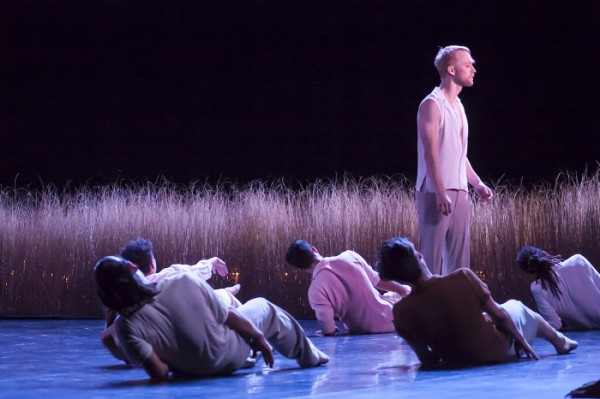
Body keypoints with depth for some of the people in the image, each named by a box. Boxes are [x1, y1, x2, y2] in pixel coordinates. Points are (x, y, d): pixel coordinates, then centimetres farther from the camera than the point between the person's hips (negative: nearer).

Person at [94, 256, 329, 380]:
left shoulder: (126, 325, -27)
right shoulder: (184, 282, -27)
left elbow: (159, 372, -27)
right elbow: (228, 317, -15)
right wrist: (259, 338, 2)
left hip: (193, 371, 2)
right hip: (231, 357, -2)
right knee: (263, 307, 28)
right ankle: (308, 355, 50)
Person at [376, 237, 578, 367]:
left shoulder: (402, 312, -25)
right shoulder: (462, 278, -30)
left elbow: (427, 359, -10)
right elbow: (499, 315, -15)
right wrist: (521, 340, 4)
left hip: (456, 361, 2)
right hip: (496, 350, -2)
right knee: (515, 307, 29)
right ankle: (560, 341, 57)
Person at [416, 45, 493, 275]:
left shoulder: (458, 106, 18)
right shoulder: (433, 104, -9)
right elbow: (430, 153, -16)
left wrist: (477, 183, 14)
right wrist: (441, 193, -22)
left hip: (459, 191, 8)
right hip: (436, 192, -8)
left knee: (460, 256, 7)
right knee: (432, 255, -8)